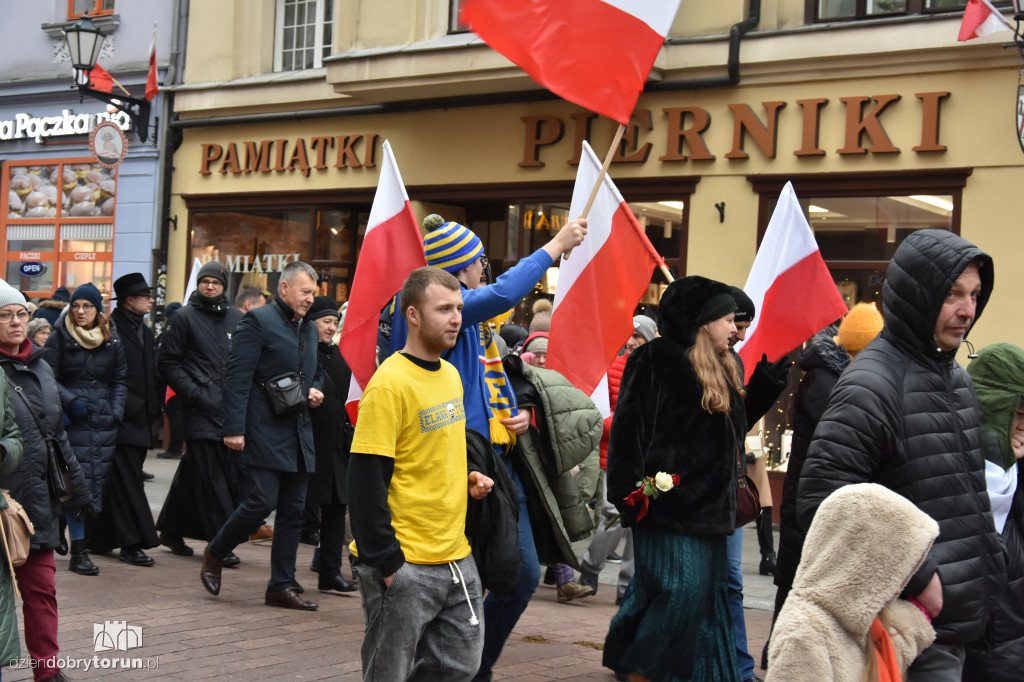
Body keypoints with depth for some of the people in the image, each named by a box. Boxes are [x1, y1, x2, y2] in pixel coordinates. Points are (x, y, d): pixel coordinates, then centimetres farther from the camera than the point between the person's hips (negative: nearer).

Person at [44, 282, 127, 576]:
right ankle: (78, 552, -7)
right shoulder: (59, 339, 3)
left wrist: (116, 412, 1)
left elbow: (120, 381, 15)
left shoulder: (112, 341, 11)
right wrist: (70, 401, -13)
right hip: (73, 420, -3)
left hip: (105, 421, 3)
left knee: (99, 481, 2)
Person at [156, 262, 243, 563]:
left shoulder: (236, 318, 13)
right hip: (200, 408, -4)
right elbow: (169, 363, -1)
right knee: (210, 477, -8)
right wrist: (193, 392, -12)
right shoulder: (184, 318, 1)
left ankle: (172, 530, 25)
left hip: (231, 408, 5)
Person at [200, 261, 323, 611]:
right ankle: (215, 553, 14)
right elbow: (237, 377, -13)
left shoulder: (309, 328, 17)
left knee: (293, 510, 6)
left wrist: (316, 391, 8)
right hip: (264, 433, -8)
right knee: (261, 502, -11)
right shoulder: (259, 320, -7)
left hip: (299, 434, 8)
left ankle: (282, 586, 13)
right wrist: (234, 428, -18)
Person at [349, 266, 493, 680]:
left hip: (455, 556, 8)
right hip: (404, 566, -8)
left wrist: (466, 479, 6)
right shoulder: (389, 384, -16)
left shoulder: (451, 375, 11)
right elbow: (366, 481, -18)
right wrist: (385, 562, -18)